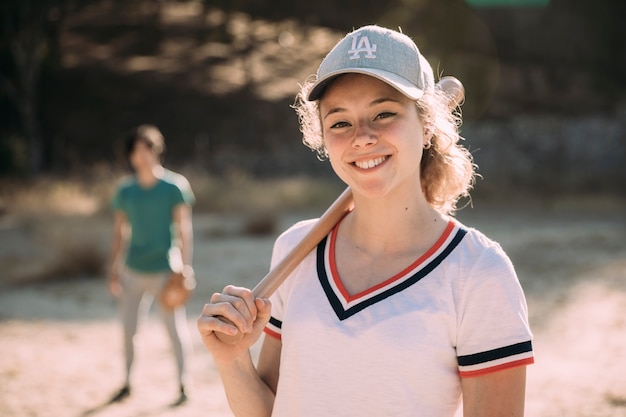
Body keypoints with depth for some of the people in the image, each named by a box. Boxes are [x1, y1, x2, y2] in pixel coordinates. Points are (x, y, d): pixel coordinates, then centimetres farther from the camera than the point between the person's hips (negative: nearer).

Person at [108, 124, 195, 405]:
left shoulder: (175, 186, -6)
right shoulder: (125, 191, 5)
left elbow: (184, 229, -5)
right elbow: (120, 232, 10)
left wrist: (185, 267, -10)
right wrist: (114, 271, 8)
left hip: (165, 269, -4)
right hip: (133, 271, 4)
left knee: (175, 327, -3)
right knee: (128, 328, 9)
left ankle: (183, 385, 5)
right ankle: (127, 384, 23)